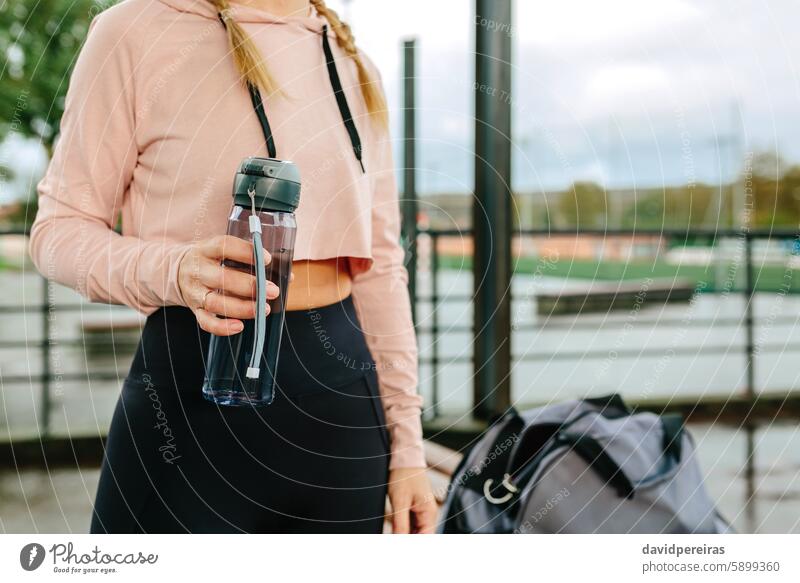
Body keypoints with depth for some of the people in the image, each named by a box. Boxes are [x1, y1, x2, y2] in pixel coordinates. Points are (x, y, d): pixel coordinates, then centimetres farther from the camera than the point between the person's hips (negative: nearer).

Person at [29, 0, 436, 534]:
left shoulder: (356, 68, 12)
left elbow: (379, 267, 12)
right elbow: (58, 228, -4)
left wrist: (406, 447, 9)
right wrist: (173, 271, -25)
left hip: (340, 400, 5)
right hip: (193, 390, -5)